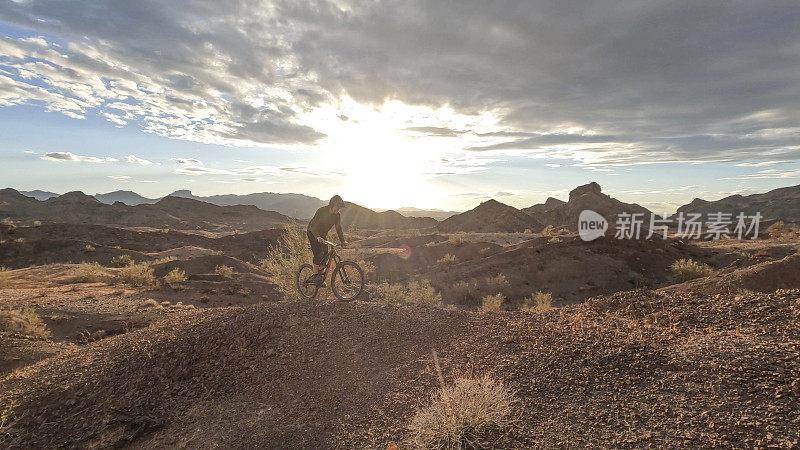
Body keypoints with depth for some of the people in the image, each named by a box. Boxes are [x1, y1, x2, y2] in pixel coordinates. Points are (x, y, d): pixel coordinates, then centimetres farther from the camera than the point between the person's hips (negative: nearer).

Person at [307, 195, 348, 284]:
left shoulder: (337, 216, -10)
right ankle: (315, 275, -17)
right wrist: (318, 237, -48)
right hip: (313, 233, -6)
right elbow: (312, 226, -32)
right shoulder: (321, 211, -27)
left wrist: (343, 241, -15)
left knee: (325, 253, -3)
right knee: (318, 252, -22)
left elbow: (339, 229, -3)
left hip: (322, 234, 6)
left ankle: (320, 276, 8)